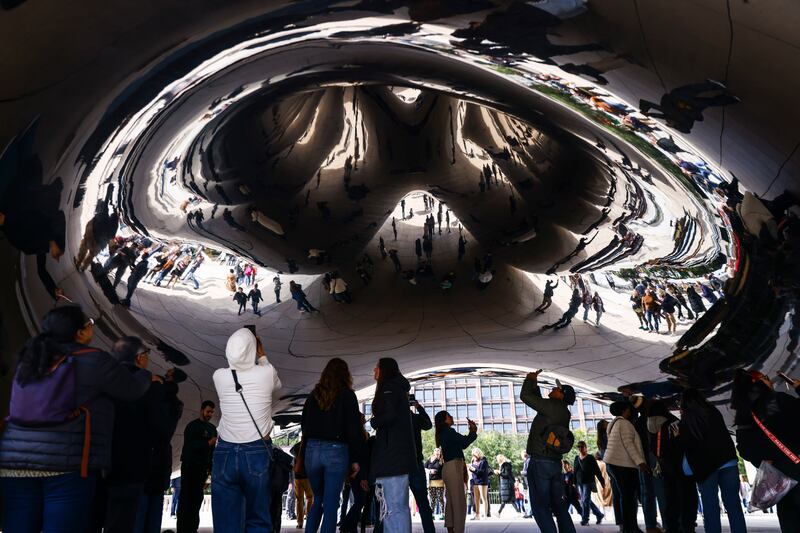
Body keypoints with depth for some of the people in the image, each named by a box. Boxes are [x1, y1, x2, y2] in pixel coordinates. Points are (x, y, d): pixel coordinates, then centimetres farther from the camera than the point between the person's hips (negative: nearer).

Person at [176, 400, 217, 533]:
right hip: (190, 465, -6)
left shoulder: (213, 428, 15)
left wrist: (210, 467, 7)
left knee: (197, 498, 6)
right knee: (186, 498, -6)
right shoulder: (192, 426, -4)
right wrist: (208, 443, -24)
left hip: (203, 467, 6)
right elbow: (189, 446, -16)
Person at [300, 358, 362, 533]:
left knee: (318, 500, 19)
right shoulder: (347, 395, 0)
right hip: (336, 451, -4)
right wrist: (355, 459, -1)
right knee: (331, 505, 2)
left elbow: (304, 426, 14)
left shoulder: (313, 395, 12)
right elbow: (354, 429, -4)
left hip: (312, 450, 4)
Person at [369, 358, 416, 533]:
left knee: (391, 508, -10)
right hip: (401, 452, 10)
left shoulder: (388, 388, -6)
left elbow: (390, 415, -21)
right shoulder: (399, 389, 21)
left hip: (391, 453, -10)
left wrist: (373, 422, -3)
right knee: (400, 506, 12)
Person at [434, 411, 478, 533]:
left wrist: (471, 431, 17)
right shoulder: (449, 431, -10)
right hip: (453, 468, -10)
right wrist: (474, 431, 3)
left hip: (450, 468, 10)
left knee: (451, 502, 10)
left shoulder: (444, 433, 19)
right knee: (459, 502, -11)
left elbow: (462, 444, 23)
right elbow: (465, 441, -15)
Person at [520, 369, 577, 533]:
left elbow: (525, 396, -8)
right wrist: (535, 384, 28)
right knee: (559, 506, 13)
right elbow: (539, 402, 26)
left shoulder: (551, 406, -13)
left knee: (540, 507, -4)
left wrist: (530, 379, 7)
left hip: (540, 463, -8)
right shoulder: (564, 413, 12)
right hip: (555, 463, 8)